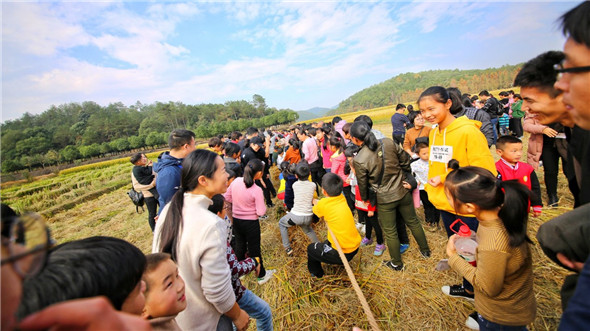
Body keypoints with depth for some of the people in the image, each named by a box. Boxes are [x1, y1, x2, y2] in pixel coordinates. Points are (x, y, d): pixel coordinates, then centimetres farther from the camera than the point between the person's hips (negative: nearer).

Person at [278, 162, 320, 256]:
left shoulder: (295, 185, -3)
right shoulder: (313, 185, -2)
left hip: (295, 216, -2)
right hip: (308, 217, 3)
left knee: (281, 224, 28)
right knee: (308, 229, 37)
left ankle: (287, 248, 24)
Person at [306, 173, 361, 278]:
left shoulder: (323, 204, -20)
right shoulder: (342, 198, -6)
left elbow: (315, 211, 5)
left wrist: (316, 202, 24)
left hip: (342, 253, -6)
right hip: (356, 247, 6)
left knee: (311, 248, 18)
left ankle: (316, 274, 37)